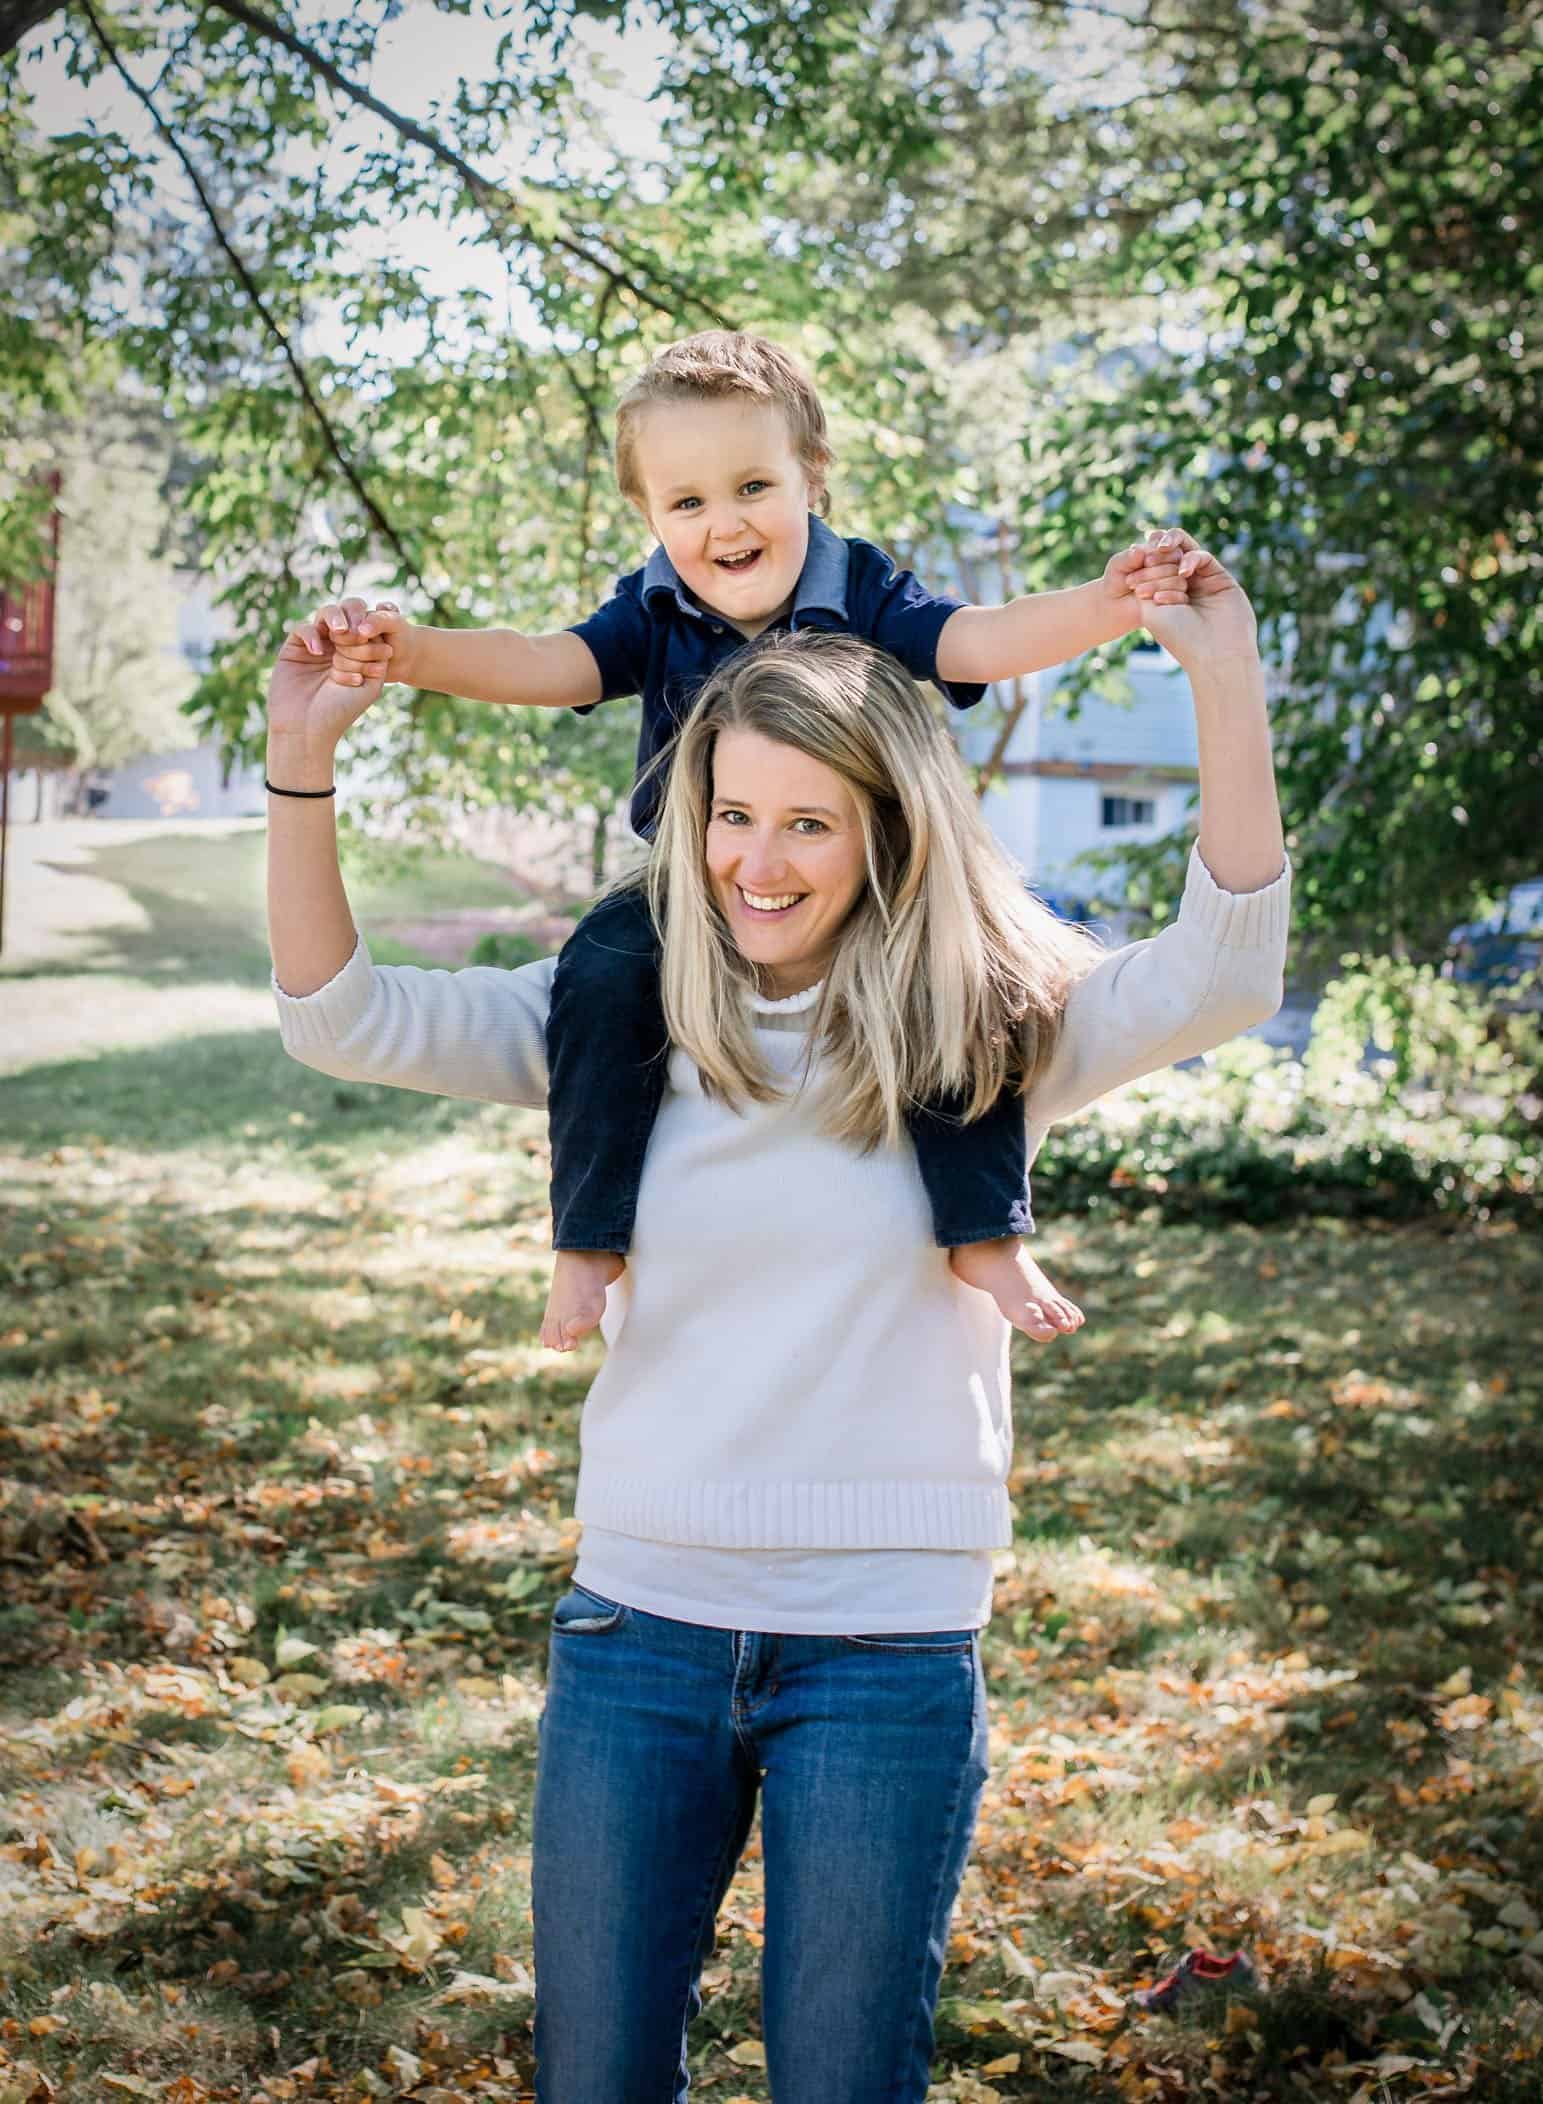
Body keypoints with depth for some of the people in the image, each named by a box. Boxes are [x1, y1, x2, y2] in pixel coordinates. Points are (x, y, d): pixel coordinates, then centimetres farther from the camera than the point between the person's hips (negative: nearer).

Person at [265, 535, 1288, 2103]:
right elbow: (342, 1019, -3)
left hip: (889, 1647, -2)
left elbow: (1221, 981, -20)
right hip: (638, 1620, 2)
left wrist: (1226, 684, -28)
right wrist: (300, 763, -15)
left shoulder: (979, 1037, -6)